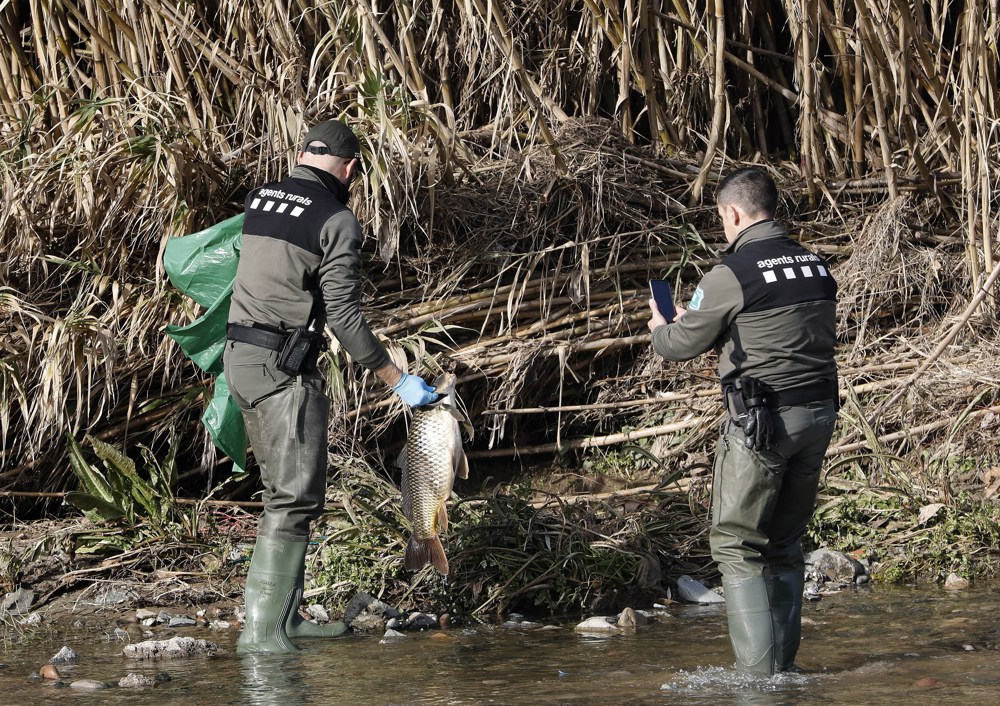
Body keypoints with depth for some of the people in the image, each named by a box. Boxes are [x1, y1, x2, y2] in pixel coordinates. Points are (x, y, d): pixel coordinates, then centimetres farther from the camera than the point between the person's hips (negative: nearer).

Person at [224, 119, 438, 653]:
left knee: (284, 491, 16)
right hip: (284, 367, -8)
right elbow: (344, 318, -12)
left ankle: (284, 617, 18)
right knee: (293, 498, -8)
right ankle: (262, 630, -14)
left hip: (239, 356, 8)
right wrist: (397, 380, -6)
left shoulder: (257, 201, 11)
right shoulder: (337, 222, -10)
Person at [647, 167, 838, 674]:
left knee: (736, 544, -1)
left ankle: (759, 670, -8)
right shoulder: (817, 266, 10)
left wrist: (659, 328, 24)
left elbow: (681, 346, -1)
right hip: (820, 413, 7)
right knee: (784, 544, 16)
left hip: (762, 421, -7)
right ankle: (784, 664, 18)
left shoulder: (731, 274, -10)